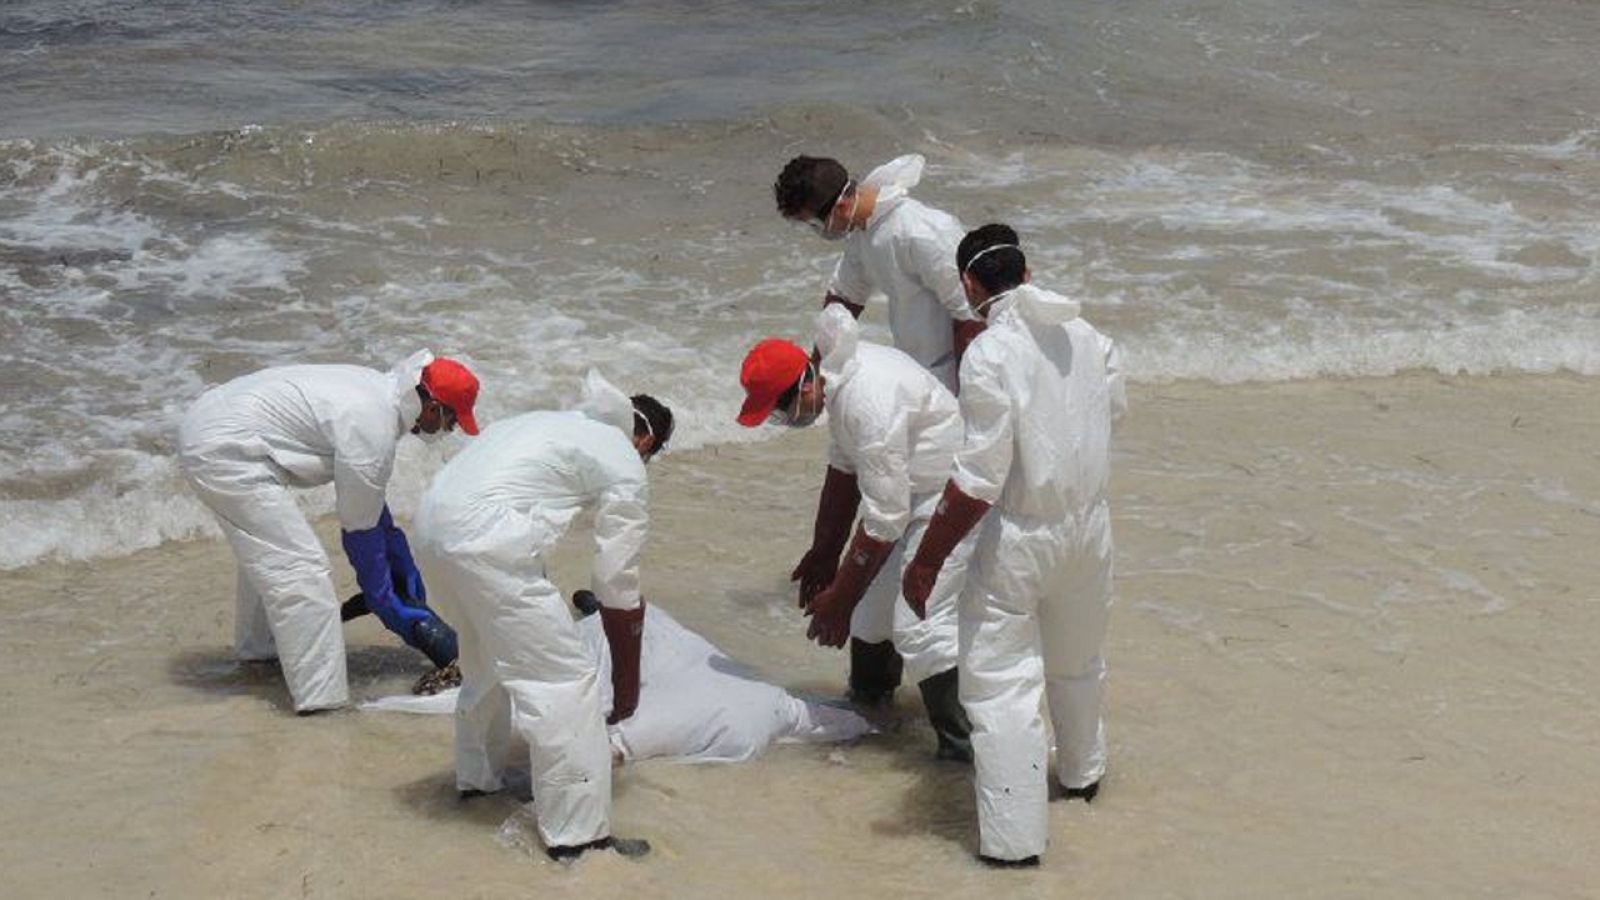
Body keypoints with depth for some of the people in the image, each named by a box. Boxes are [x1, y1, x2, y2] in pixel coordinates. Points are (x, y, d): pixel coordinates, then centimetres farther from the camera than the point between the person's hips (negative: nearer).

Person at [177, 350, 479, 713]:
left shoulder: (376, 389, 10)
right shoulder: (373, 431, -18)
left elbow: (368, 498, 22)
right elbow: (360, 530, -10)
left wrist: (404, 563, 24)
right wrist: (388, 605, 2)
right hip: (224, 450, -11)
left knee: (265, 549, 29)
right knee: (300, 565, -10)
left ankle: (257, 645, 47)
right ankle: (322, 694, -9)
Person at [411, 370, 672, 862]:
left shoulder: (559, 422, 28)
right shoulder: (626, 470, 5)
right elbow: (619, 593, 5)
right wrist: (627, 686, 15)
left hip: (432, 518, 9)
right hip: (483, 538, -9)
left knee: (490, 656, 31)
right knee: (564, 680, 0)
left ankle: (477, 776, 47)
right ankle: (579, 832, 3)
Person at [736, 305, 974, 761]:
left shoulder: (870, 403, -32)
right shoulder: (838, 374, -1)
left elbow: (884, 520, -28)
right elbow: (844, 469, 13)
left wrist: (840, 597, -19)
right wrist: (823, 552, 19)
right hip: (915, 490, 10)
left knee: (919, 621, -17)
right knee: (873, 591, 19)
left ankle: (965, 750, -12)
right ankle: (866, 698, 40)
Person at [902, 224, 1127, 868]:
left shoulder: (990, 355, -22)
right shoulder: (1087, 337, -1)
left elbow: (978, 480, -23)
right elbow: (1114, 408, 17)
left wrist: (926, 562, -16)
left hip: (1020, 538, -7)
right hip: (1091, 524, 7)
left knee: (1001, 683, 1)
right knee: (1076, 662, 28)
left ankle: (1015, 837, 1)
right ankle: (1082, 773, 49)